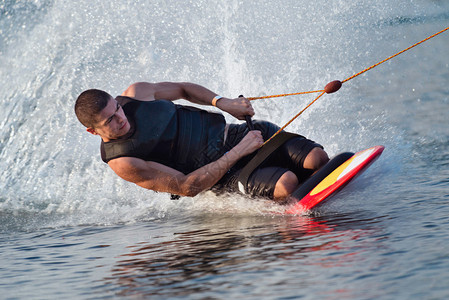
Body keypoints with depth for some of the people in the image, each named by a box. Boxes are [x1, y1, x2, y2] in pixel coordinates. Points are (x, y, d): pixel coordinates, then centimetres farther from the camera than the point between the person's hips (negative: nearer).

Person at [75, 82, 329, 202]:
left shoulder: (136, 94, -5)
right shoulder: (122, 164, -19)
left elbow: (181, 89, 16)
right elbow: (186, 187, -20)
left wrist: (222, 102, -2)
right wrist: (237, 153, -23)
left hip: (230, 133, 5)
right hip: (224, 177, -5)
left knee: (316, 159, -13)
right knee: (286, 184, -31)